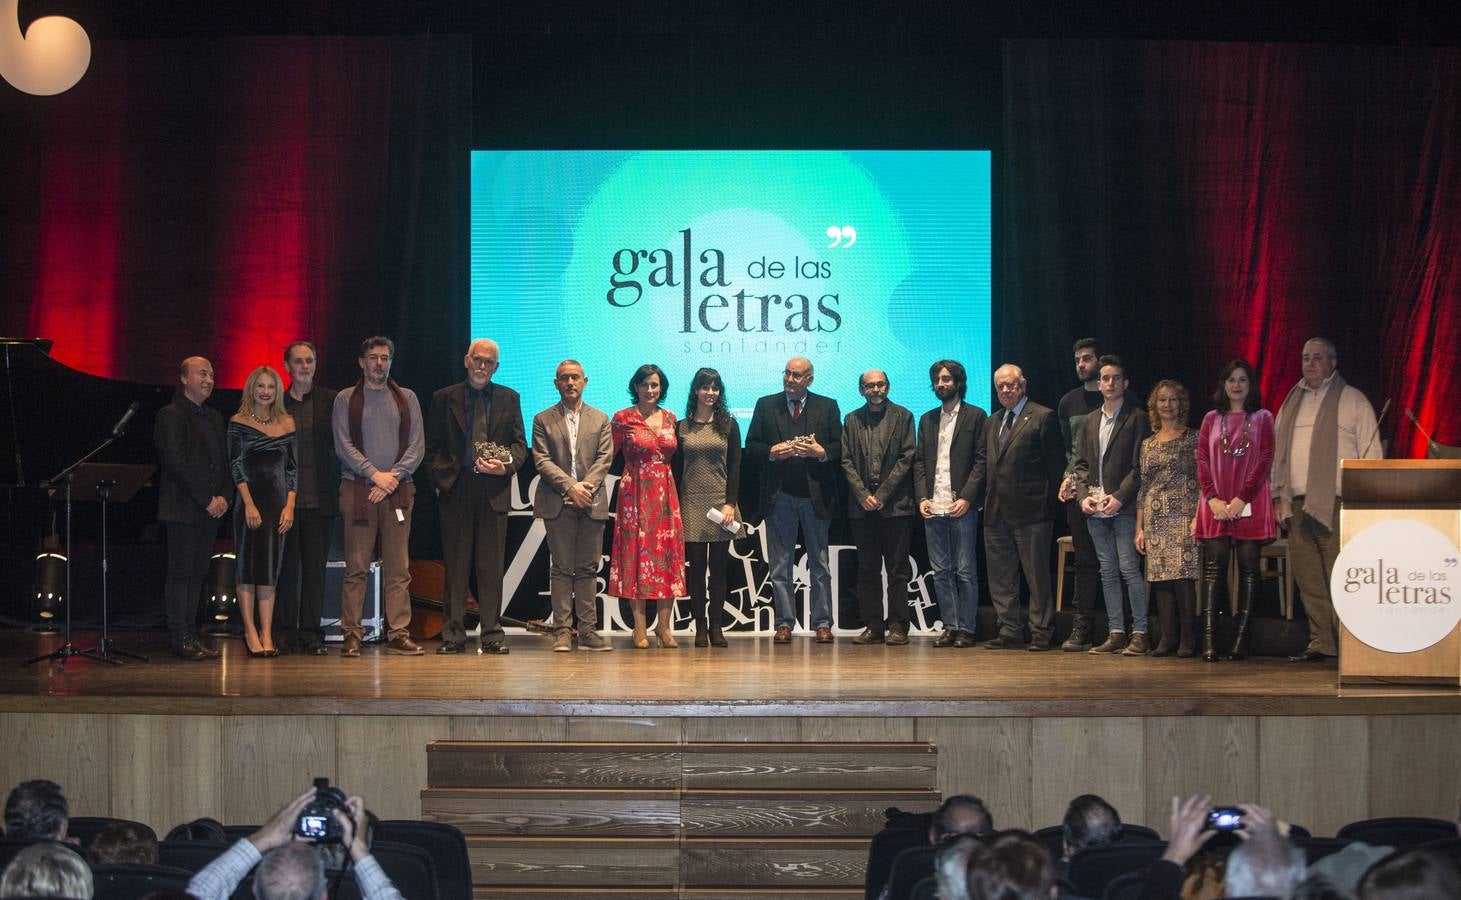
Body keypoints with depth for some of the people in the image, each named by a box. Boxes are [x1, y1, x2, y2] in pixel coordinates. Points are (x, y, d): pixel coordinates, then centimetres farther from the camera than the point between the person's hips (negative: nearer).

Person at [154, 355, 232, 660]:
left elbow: (225, 462, 18)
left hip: (209, 511, 7)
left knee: (197, 574, 7)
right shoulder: (171, 415, -5)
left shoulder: (214, 418, 19)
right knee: (180, 573, -5)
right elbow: (177, 463, -13)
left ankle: (190, 637, 10)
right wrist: (206, 500, -15)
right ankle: (180, 638, -4)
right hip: (183, 509, -7)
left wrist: (224, 496, 0)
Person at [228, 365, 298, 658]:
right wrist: (249, 504, -13)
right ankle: (250, 631, 0)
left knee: (270, 568, 3)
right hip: (250, 502, -3)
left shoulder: (287, 423, 11)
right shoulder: (239, 422, 1)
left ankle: (266, 634, 3)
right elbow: (236, 465, -5)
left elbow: (292, 467, 10)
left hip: (278, 503, 3)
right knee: (247, 566, -3)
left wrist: (290, 506, 1)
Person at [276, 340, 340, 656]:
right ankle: (285, 633, 6)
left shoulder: (330, 401, 5)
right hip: (284, 497, 0)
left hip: (319, 497, 0)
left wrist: (340, 489, -5)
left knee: (315, 566, 1)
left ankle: (311, 634, 5)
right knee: (286, 567, 1)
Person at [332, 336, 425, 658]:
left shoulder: (407, 398, 13)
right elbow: (343, 445, -1)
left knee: (398, 568, -1)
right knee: (356, 567, -4)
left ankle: (399, 634, 0)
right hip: (358, 491, -2)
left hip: (398, 490, 2)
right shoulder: (345, 399, 8)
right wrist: (375, 475, -11)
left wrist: (393, 477, -7)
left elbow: (416, 446, 6)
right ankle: (352, 635, -2)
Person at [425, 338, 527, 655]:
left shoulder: (509, 398, 12)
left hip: (494, 491, 1)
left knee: (491, 566, 0)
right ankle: (453, 635, 4)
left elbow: (520, 445, 10)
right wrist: (440, 478, -3)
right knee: (456, 566, 1)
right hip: (455, 490, 0)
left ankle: (492, 634, 4)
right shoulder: (444, 398, 9)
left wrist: (506, 466, -9)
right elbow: (432, 448, 10)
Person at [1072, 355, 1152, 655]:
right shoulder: (1091, 421, 16)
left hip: (1123, 507, -6)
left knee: (1129, 568, -8)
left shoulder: (1136, 419, -2)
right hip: (1095, 508, 6)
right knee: (1108, 571, 8)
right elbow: (1081, 463, 16)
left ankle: (1139, 633, -5)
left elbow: (1139, 466, -8)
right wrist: (1084, 495, 1)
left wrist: (1119, 497, -15)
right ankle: (1115, 633, 11)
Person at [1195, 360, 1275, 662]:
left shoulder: (1262, 418, 7)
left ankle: (1241, 638, 0)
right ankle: (1209, 640, -11)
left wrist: (1242, 499, -11)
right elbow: (1202, 460, 7)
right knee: (1213, 567, -7)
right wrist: (1212, 498, -7)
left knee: (1248, 568, -2)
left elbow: (1265, 461, -2)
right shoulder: (1211, 419, 13)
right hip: (1216, 505, 1)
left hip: (1250, 505, -1)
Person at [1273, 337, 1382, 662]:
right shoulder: (1291, 403, 19)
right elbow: (1278, 452, 21)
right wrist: (1278, 496, 13)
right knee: (1308, 579, 4)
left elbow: (1371, 453, 0)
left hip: (1336, 504, -5)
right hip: (1298, 506, 5)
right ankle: (1320, 643, 8)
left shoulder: (1353, 400, 4)